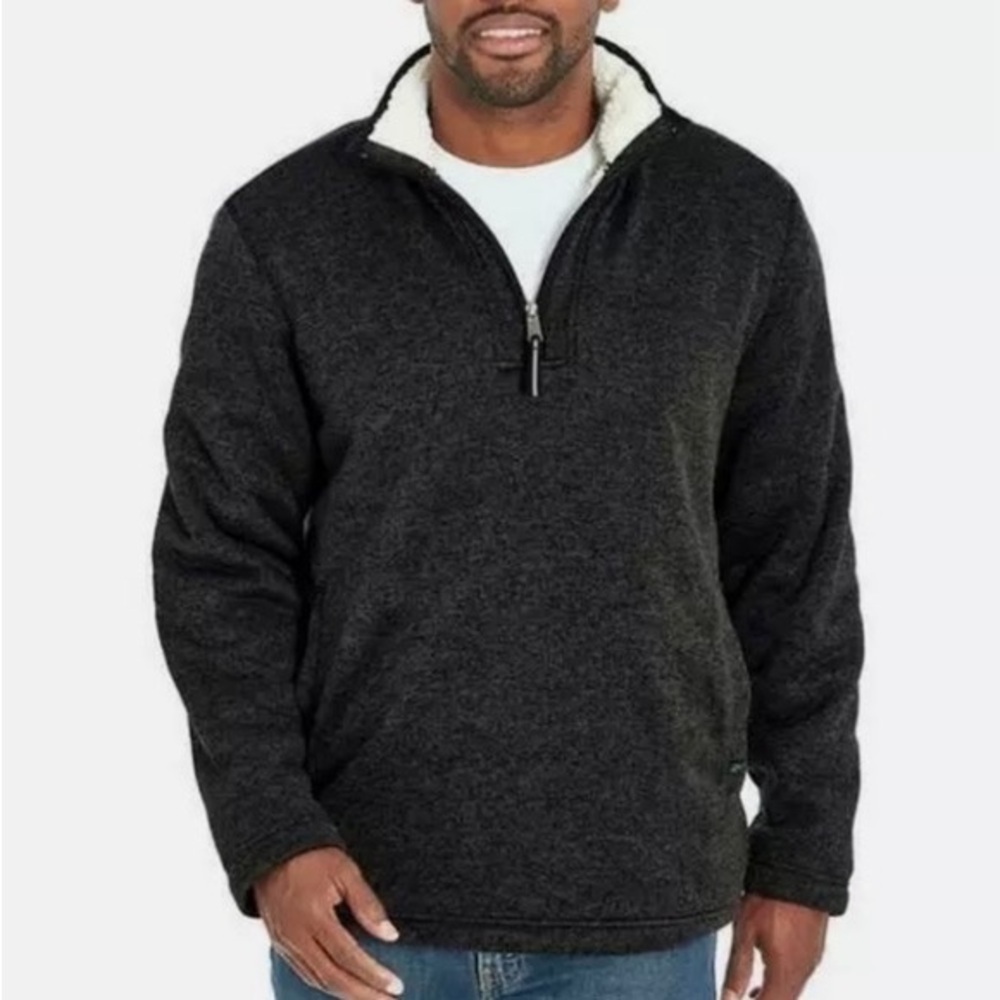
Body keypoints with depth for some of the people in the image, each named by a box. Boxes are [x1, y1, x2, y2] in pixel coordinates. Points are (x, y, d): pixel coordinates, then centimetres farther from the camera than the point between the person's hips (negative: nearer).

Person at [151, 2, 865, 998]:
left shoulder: (742, 218, -2)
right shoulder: (281, 230, -5)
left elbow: (794, 557, 4)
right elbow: (220, 559, -3)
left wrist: (804, 849, 4)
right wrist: (269, 837, -14)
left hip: (635, 906, 1)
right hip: (368, 891, 0)